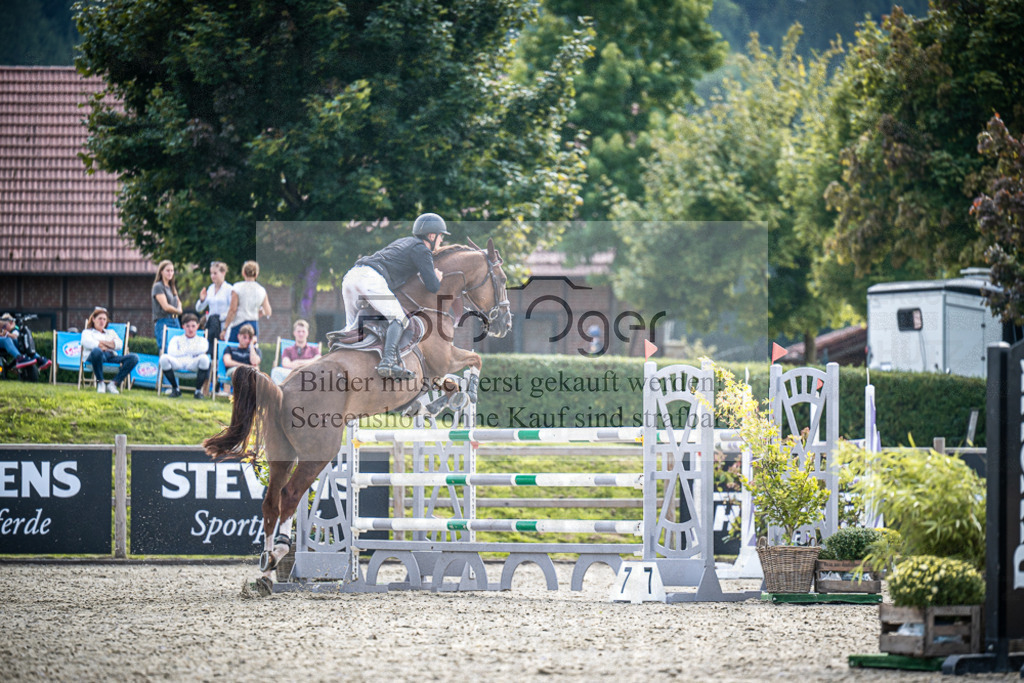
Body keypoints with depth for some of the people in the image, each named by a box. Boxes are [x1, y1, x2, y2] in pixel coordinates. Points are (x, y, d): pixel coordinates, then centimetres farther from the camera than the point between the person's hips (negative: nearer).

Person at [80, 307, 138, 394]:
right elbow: (88, 343, 1)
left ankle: (113, 384, -30)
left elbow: (119, 344, 14)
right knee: (96, 351, -45)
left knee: (134, 358, -24)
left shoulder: (111, 332, 36)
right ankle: (100, 383, -28)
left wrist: (103, 342, 3)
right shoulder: (87, 332, 27)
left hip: (111, 356, 4)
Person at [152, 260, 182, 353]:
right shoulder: (158, 286, -6)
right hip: (163, 322, -7)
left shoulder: (172, 287, 17)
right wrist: (178, 311, 3)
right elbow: (165, 306, -12)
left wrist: (179, 309, 6)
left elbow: (178, 302, 29)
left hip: (175, 321, 7)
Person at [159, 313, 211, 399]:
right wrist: (189, 352, 1)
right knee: (164, 358, -31)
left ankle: (198, 390, -18)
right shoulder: (176, 339, 25)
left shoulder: (201, 340, 25)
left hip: (193, 365, -1)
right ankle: (175, 388, -11)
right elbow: (171, 353, 4)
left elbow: (202, 350, 0)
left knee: (204, 358, -34)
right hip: (177, 363, 1)